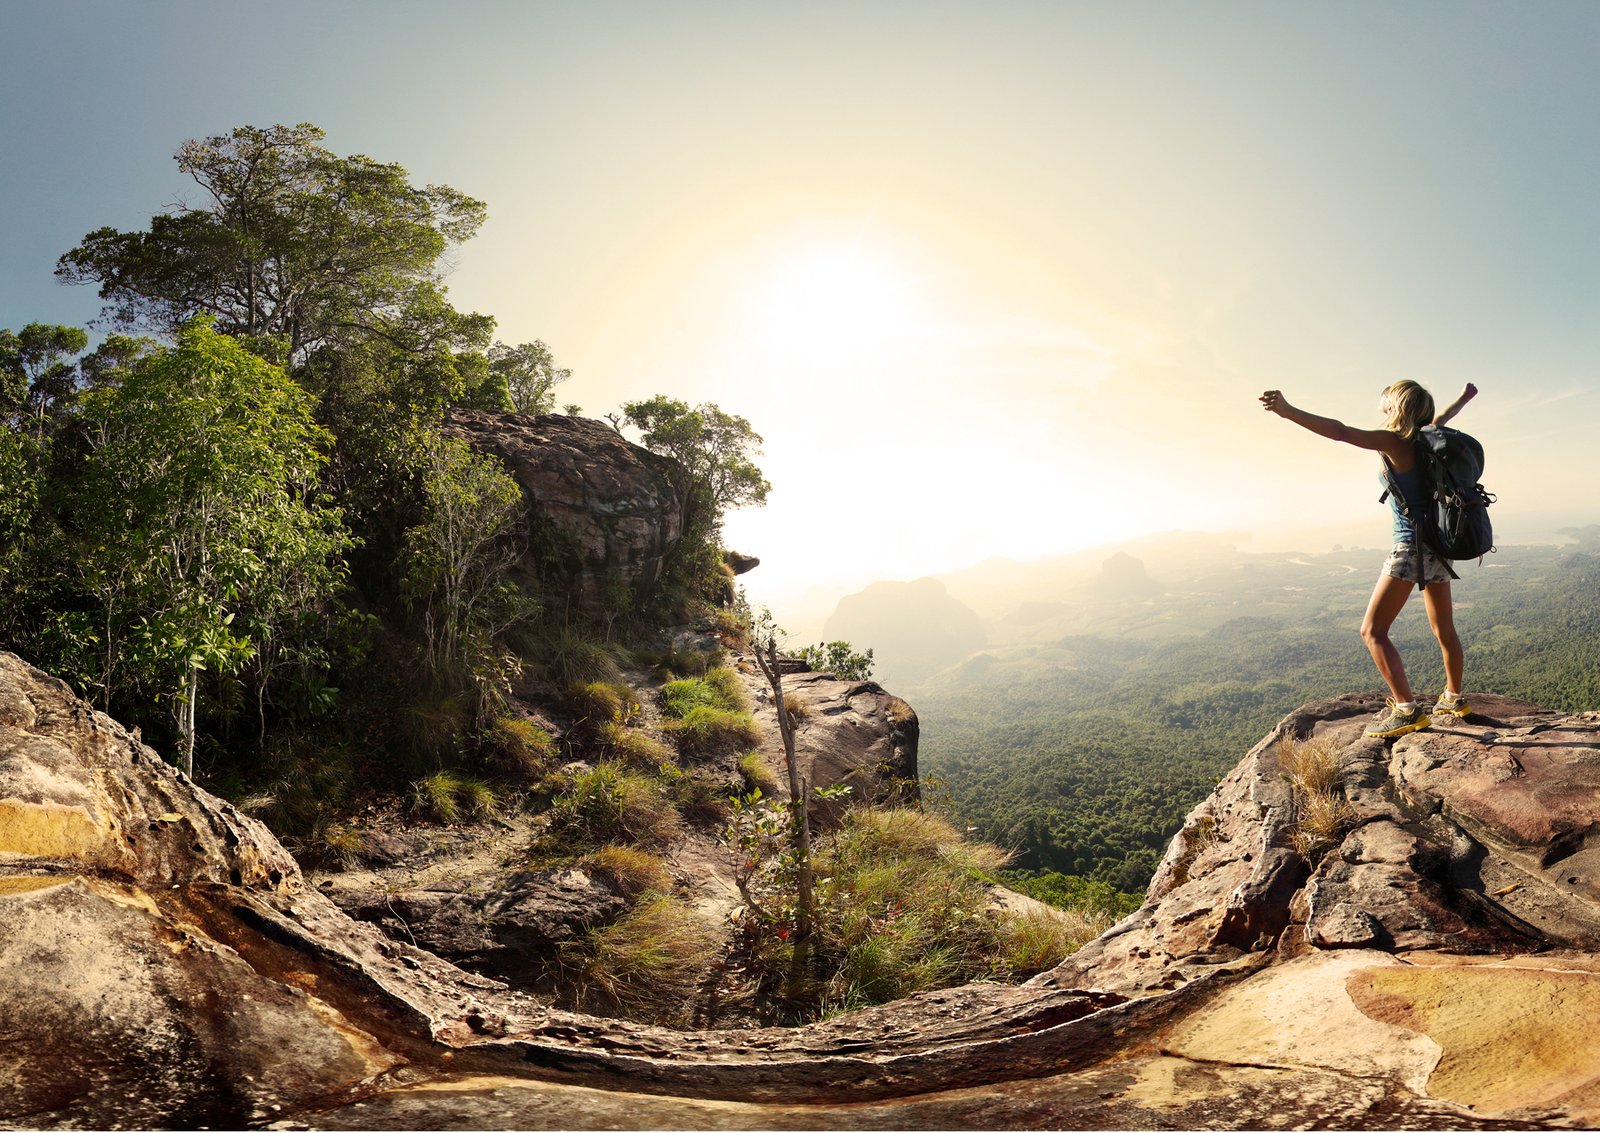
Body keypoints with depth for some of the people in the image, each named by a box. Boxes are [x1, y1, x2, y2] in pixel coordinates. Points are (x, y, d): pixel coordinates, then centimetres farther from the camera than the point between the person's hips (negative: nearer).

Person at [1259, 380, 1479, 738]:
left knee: (1373, 630, -9)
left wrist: (1289, 412, -29)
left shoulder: (1396, 442, -11)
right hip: (1438, 546, 9)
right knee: (1444, 630, 21)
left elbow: (1340, 432, -23)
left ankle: (1407, 710, -15)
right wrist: (1465, 397, 55)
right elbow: (1442, 417, 33)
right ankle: (1454, 698, 36)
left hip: (1411, 546, -9)